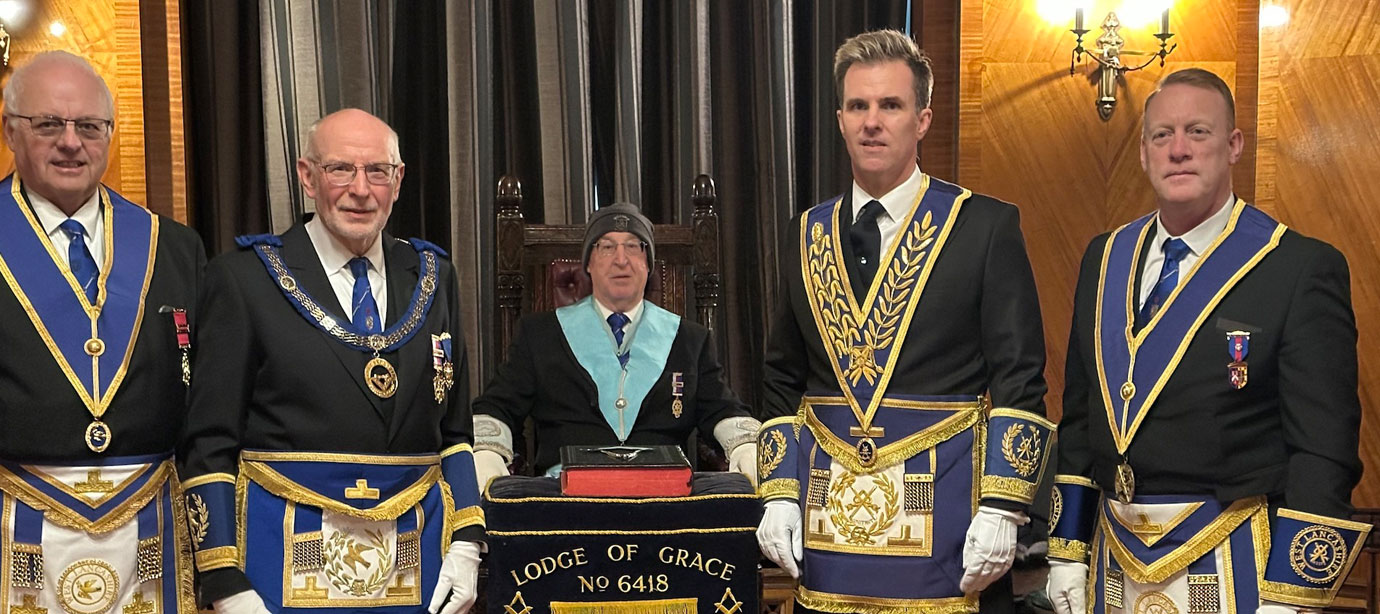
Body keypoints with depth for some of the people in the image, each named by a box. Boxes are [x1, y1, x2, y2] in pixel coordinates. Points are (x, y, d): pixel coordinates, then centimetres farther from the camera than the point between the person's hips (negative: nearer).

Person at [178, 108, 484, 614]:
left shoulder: (433, 278, 7)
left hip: (416, 562, 3)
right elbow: (210, 444, -4)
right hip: (290, 560, -3)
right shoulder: (244, 278, -4)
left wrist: (465, 545, 2)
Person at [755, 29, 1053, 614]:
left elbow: (1018, 380, -5)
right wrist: (779, 495, 5)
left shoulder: (987, 226, -3)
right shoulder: (806, 236, 8)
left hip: (946, 527, -3)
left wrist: (1001, 509, -11)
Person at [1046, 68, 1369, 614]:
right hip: (1116, 561, 5)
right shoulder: (1103, 259, 6)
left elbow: (1323, 451, -11)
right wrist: (1067, 551, 7)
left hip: (1231, 566, -4)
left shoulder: (1303, 268, -9)